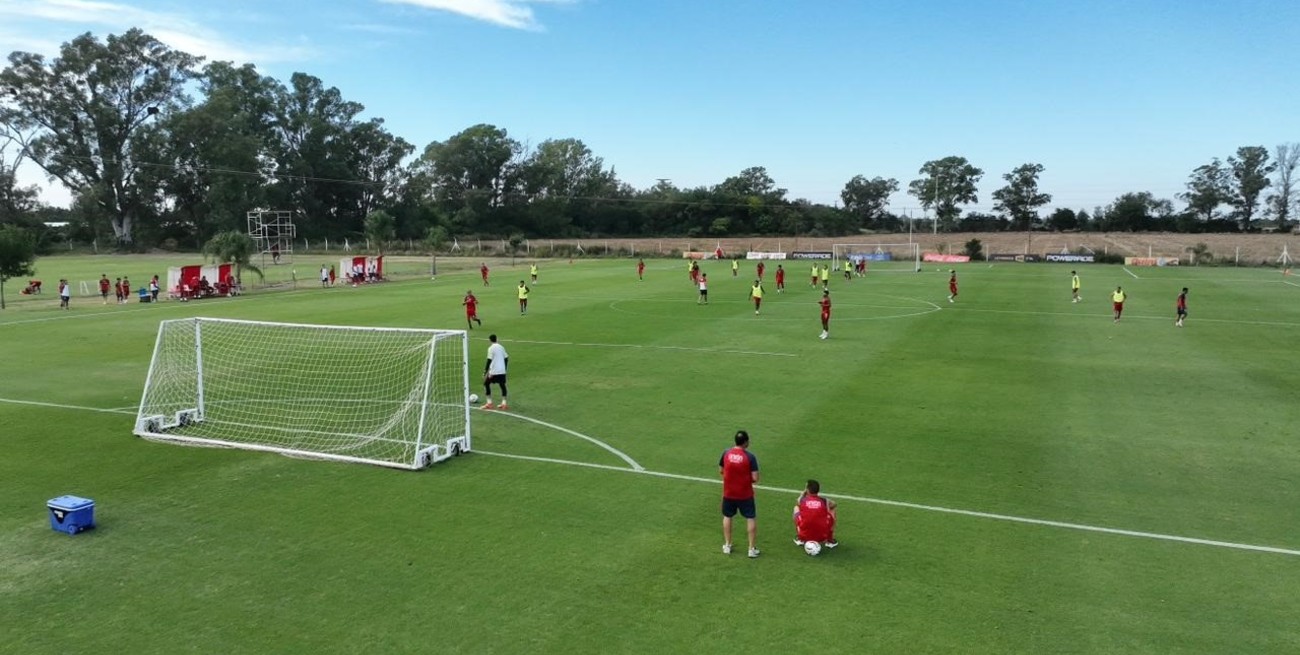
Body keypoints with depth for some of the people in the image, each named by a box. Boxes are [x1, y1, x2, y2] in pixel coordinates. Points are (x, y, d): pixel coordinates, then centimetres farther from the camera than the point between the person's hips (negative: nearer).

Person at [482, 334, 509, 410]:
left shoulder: (491, 348, -8)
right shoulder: (501, 347, 11)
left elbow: (489, 361, -13)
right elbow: (506, 358, 14)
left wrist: (485, 372, -11)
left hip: (494, 371, -6)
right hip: (502, 371, 6)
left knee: (486, 384, 8)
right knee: (502, 385, 16)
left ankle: (489, 403, 1)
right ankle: (504, 403, 11)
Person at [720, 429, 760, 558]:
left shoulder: (726, 453, -7)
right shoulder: (750, 457, -17)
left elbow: (721, 471, 6)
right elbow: (755, 478, -18)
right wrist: (748, 478, 3)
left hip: (728, 493, 3)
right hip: (745, 494, -3)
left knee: (727, 517, 21)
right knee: (751, 519, 11)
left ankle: (727, 546, 28)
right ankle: (752, 548, 14)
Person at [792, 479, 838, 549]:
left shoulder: (802, 500, -2)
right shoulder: (825, 501, -1)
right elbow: (833, 504, 24)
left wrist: (804, 492, 32)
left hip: (804, 536, 0)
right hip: (822, 537, 0)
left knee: (796, 507, 20)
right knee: (832, 510, 20)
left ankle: (799, 539, 23)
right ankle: (830, 540, 24)